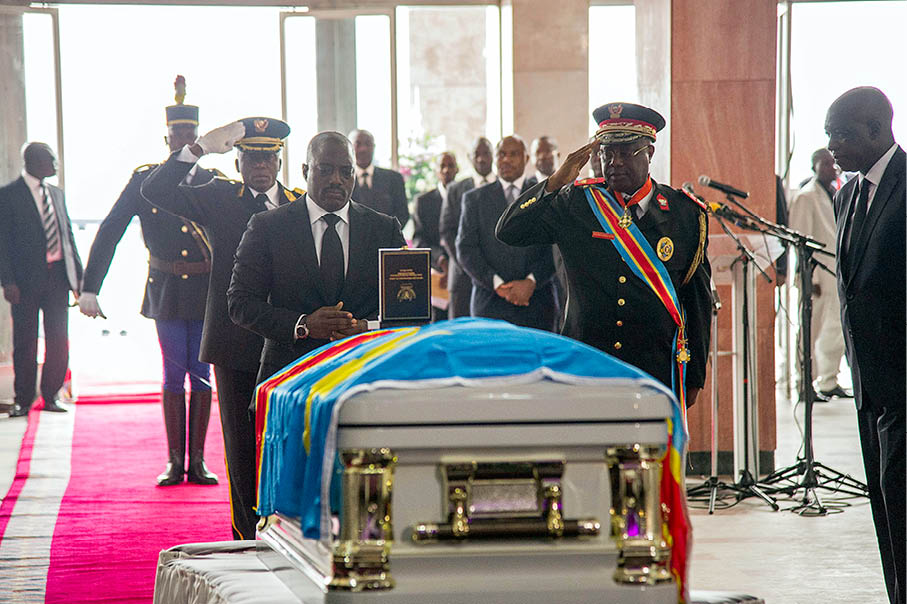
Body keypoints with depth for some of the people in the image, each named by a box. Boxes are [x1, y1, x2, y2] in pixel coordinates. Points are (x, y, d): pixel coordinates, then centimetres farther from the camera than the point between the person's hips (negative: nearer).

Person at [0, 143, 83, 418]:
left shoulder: (56, 194, 15)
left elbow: (68, 236, 17)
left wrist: (78, 274, 10)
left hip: (58, 276, 5)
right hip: (26, 279, -5)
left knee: (59, 340, 4)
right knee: (25, 342, 1)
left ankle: (50, 395, 15)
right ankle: (22, 400, 10)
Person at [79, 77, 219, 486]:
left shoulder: (216, 183, 2)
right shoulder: (145, 181, 0)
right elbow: (109, 233, -2)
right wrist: (89, 288, -8)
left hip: (206, 292, 1)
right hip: (166, 292, -1)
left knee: (201, 375, 2)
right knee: (173, 376, 2)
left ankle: (197, 462, 9)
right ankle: (174, 462, 9)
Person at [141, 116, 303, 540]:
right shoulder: (217, 199, 7)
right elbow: (156, 191, -4)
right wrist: (199, 148, -12)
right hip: (236, 346, -1)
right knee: (242, 447, 4)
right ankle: (248, 540, 10)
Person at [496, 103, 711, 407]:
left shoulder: (685, 214, 7)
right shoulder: (576, 204, 6)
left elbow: (698, 299, 10)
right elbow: (509, 232, -1)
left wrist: (694, 377, 9)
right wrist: (557, 182, -11)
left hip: (659, 371, 0)